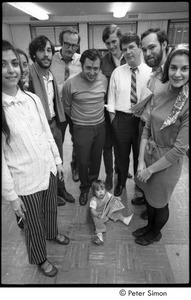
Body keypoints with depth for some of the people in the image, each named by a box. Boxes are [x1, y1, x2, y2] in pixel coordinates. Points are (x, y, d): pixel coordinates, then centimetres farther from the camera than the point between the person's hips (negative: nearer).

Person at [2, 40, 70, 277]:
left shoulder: (32, 98, -3)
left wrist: (57, 160, 10)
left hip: (48, 170, 5)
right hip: (24, 180, -4)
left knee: (51, 208, 28)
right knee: (33, 224, 18)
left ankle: (52, 233, 60)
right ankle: (39, 258, 48)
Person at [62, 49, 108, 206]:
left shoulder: (104, 79, -5)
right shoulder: (70, 83, -16)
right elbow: (67, 107, -1)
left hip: (101, 126, 4)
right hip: (81, 128, -3)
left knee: (96, 158, 17)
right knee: (83, 161, 6)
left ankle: (94, 183, 43)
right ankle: (85, 188, 33)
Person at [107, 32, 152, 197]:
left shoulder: (151, 72, -3)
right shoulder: (117, 72, 1)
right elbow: (111, 97, 2)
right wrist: (113, 118, -1)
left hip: (143, 119, 0)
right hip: (121, 119, 1)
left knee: (140, 154, 17)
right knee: (122, 154, 16)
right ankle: (121, 182, 41)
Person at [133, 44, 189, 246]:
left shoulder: (187, 104, -23)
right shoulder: (162, 92, -4)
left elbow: (180, 149, -22)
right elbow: (147, 128, -2)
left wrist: (150, 169, -14)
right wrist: (141, 161, -8)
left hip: (167, 162, -5)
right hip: (149, 154, 6)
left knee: (159, 202, 18)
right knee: (148, 195, 25)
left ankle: (155, 233, 50)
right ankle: (149, 225, 55)